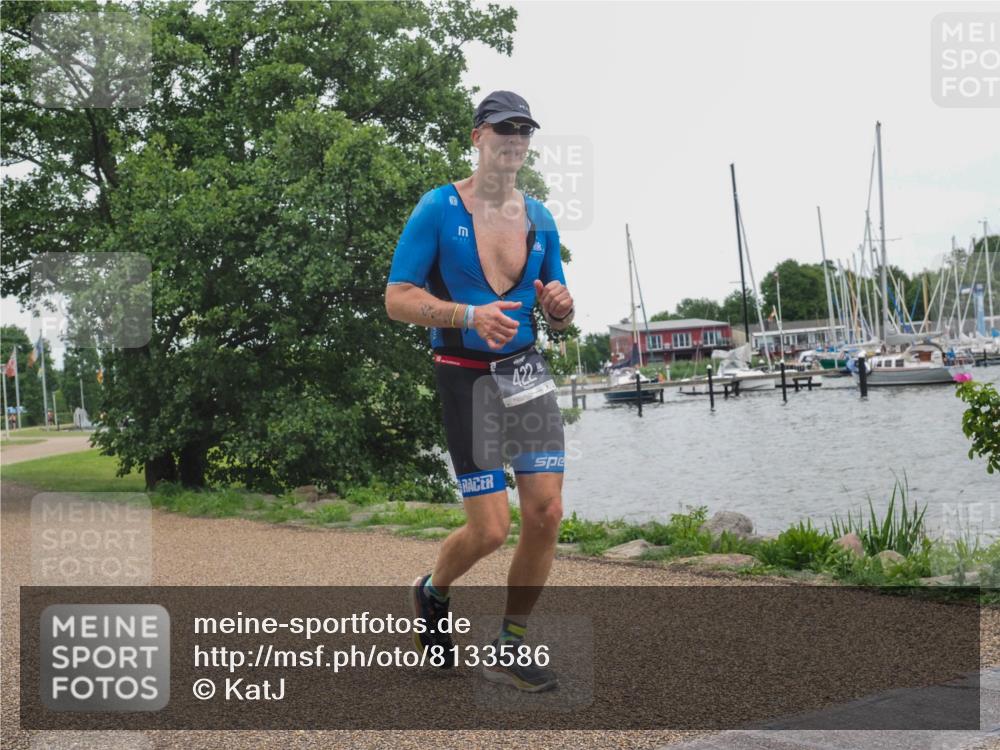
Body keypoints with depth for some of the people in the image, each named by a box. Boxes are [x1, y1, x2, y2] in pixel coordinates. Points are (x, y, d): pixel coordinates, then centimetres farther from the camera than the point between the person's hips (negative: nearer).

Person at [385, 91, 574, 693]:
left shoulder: (540, 219, 9)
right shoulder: (438, 209, -6)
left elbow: (559, 319, 17)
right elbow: (397, 299, -10)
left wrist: (561, 304, -8)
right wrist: (470, 315, -24)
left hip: (528, 371, 5)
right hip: (466, 376, -5)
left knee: (547, 511, -6)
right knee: (491, 529, -7)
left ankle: (509, 648, 12)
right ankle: (432, 592, 27)